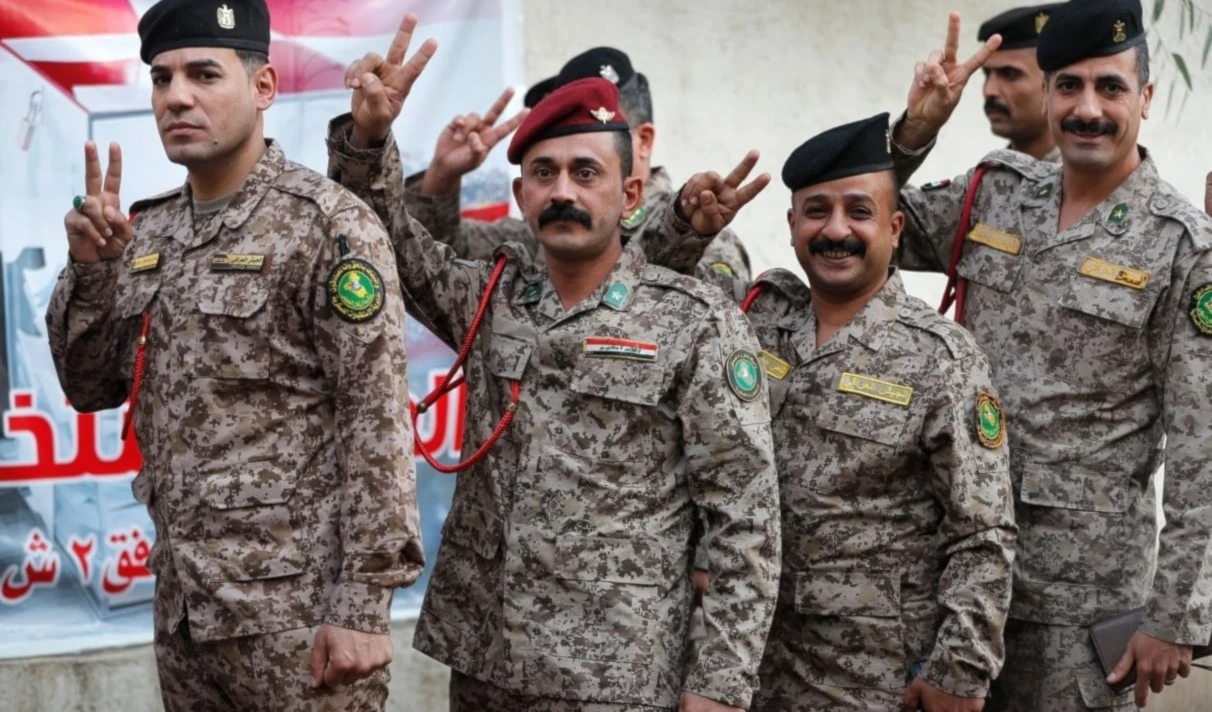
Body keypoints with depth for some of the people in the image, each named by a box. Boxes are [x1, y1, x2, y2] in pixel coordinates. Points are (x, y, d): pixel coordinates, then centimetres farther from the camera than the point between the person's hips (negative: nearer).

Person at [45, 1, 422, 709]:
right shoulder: (148, 232, 11)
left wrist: (363, 604, -18)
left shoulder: (328, 223, -9)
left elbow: (377, 419, -13)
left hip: (298, 607, -6)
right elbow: (92, 388, 16)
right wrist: (91, 267, -1)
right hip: (184, 606, 7)